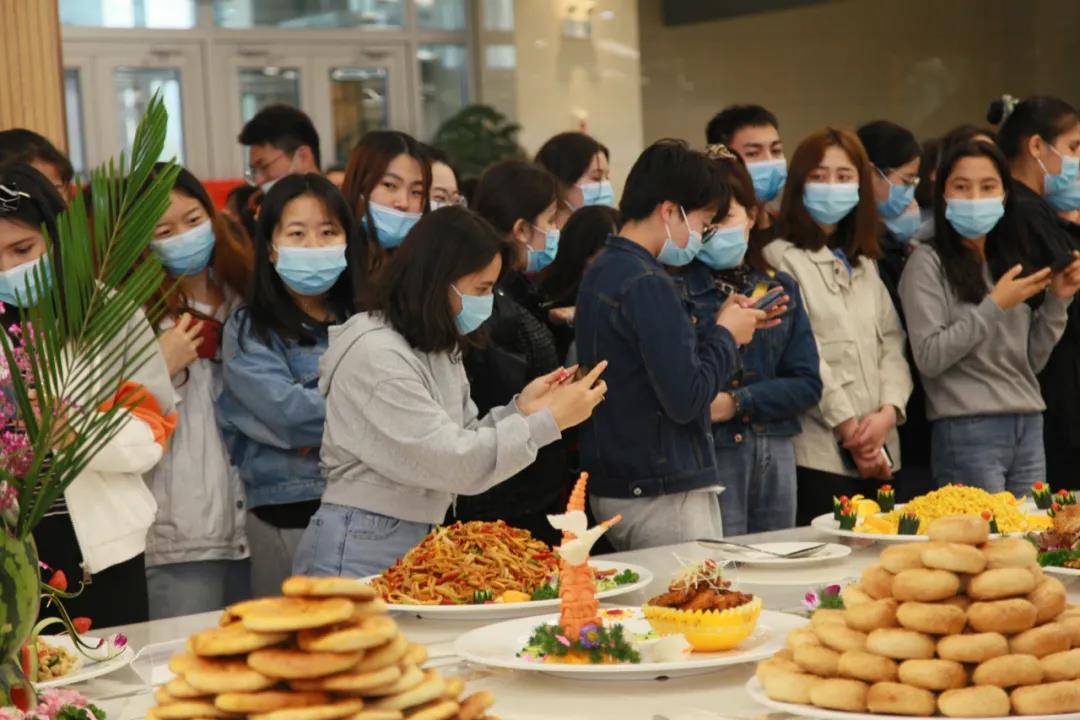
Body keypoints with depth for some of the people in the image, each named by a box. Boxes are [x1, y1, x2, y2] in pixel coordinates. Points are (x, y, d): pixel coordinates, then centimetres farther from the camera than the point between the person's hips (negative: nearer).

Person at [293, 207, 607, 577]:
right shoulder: (375, 355, -18)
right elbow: (453, 463, -22)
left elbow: (462, 445, 11)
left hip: (420, 543, 9)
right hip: (361, 550, -8)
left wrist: (521, 408, -3)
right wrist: (549, 421, -19)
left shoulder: (439, 350, 12)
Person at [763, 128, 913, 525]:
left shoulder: (865, 263, 19)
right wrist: (850, 431, -10)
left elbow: (892, 344, 11)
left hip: (878, 452, 6)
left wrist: (888, 413, -6)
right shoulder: (782, 258, -3)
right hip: (819, 453, -6)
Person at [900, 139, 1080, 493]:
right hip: (968, 431, -6)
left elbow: (1031, 361, 14)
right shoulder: (928, 262, -5)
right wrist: (994, 307, -14)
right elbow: (929, 358, -13)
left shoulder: (1010, 261, 14)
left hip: (1029, 427, 6)